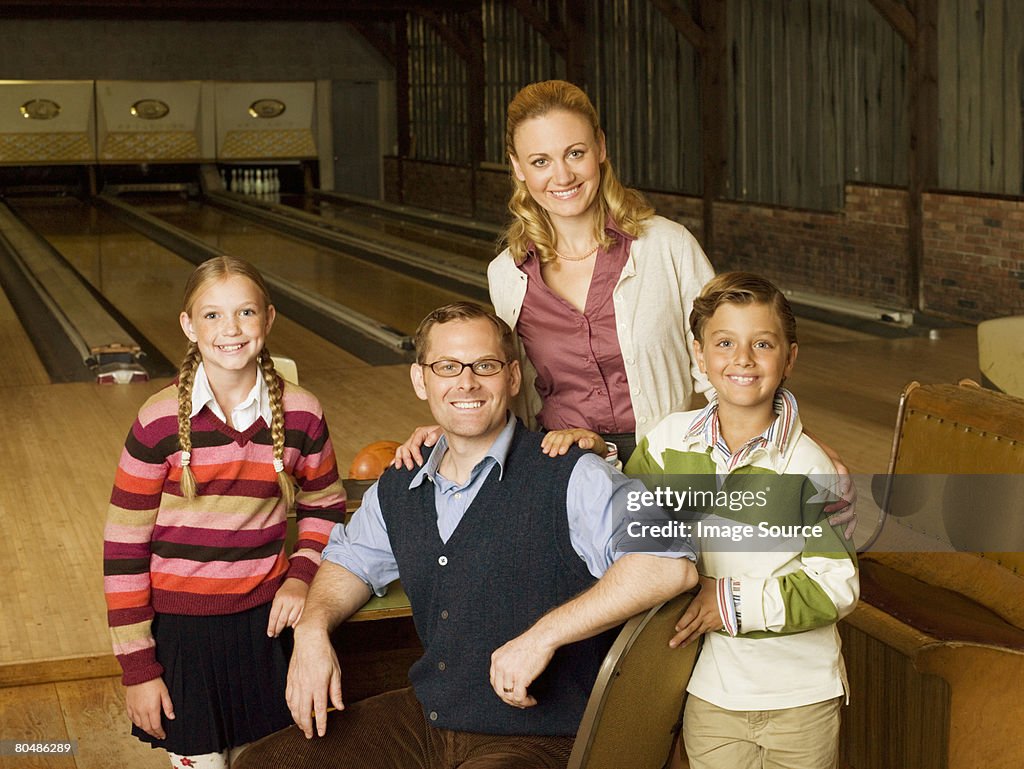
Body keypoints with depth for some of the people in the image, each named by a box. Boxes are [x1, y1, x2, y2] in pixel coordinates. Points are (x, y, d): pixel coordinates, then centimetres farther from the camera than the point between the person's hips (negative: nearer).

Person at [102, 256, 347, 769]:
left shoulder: (300, 415, -5)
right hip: (179, 630, -2)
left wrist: (300, 577, -6)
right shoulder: (159, 423, -12)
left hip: (264, 624, 2)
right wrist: (137, 666, -7)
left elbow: (324, 507, 13)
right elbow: (124, 546, -8)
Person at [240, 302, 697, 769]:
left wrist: (543, 635, -28)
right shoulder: (397, 490, 9)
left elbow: (671, 564, -28)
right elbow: (350, 559, 28)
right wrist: (313, 627, 6)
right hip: (422, 719, 7)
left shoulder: (570, 479, -14)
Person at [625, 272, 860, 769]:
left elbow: (835, 587, -14)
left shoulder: (807, 464, -14)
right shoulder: (670, 440, -3)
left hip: (801, 697, -2)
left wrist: (736, 601, -19)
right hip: (709, 693, 3)